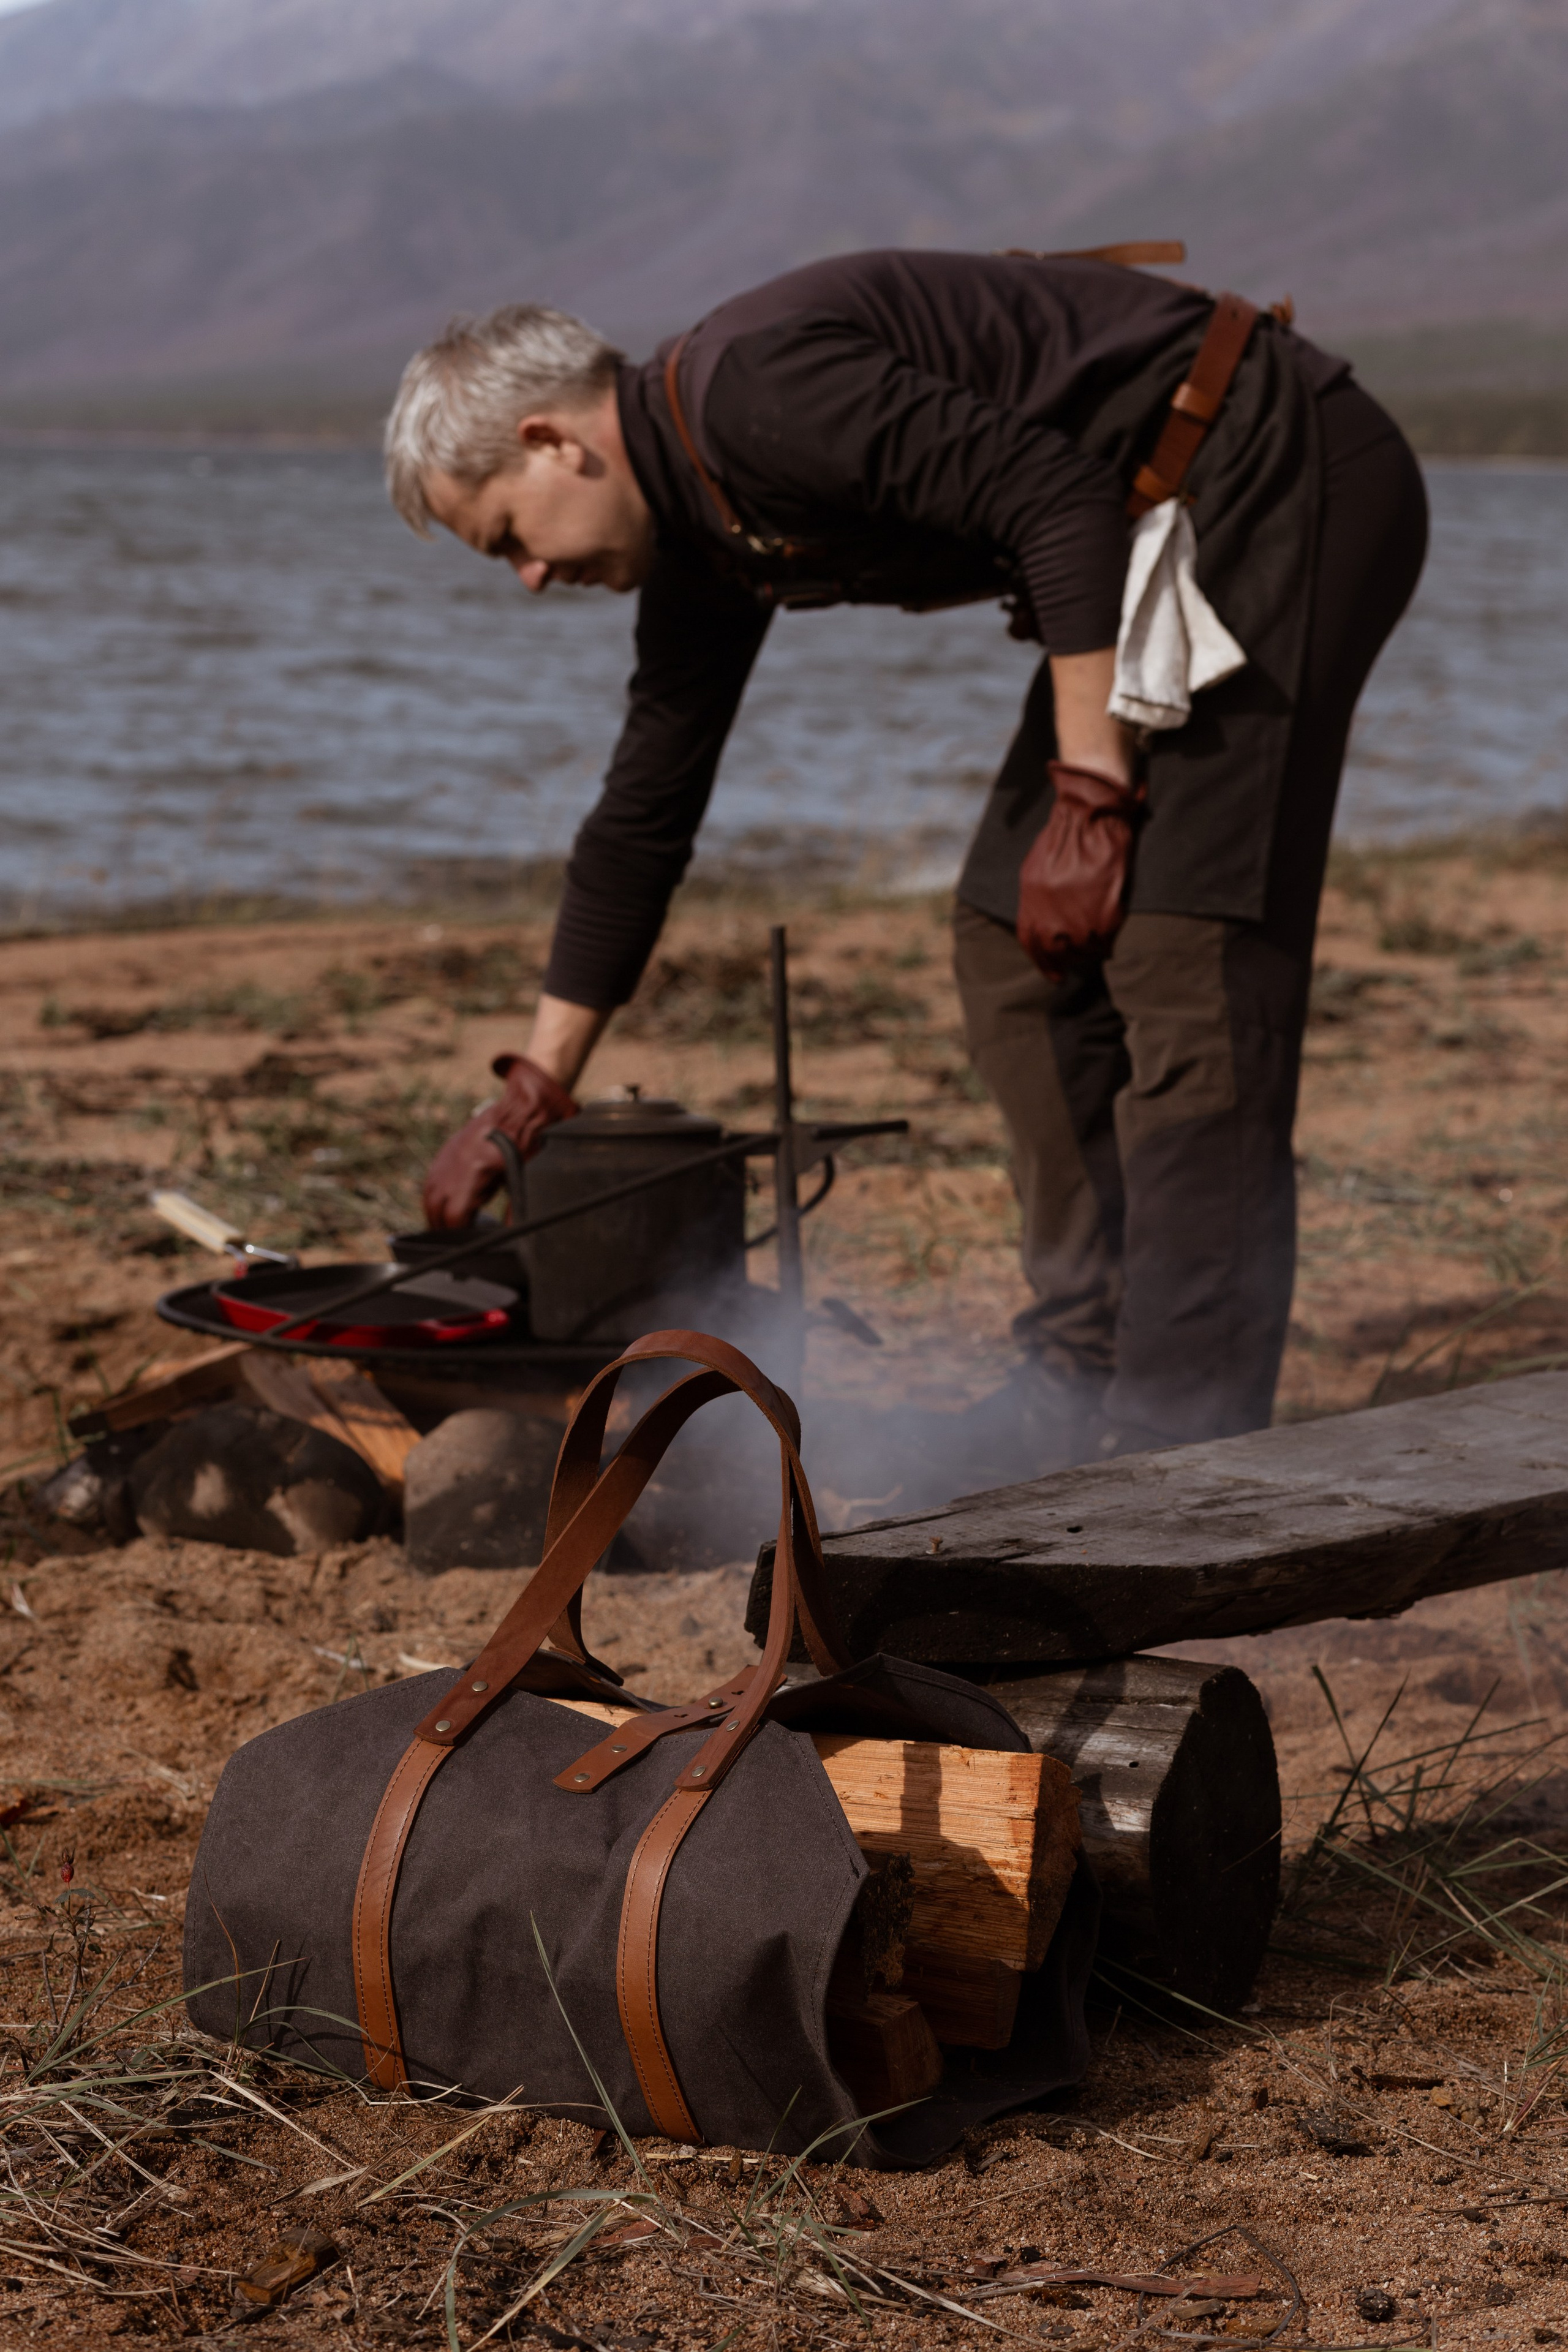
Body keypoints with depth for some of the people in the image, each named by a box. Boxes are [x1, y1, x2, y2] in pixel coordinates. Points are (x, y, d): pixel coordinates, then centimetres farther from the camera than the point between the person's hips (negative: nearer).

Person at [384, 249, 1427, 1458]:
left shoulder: (753, 393, -20)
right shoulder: (701, 536, 11)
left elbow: (1059, 498, -25)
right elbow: (643, 813, 20)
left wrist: (1092, 790, -24)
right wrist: (535, 1089, 23)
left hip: (1285, 483, -10)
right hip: (1164, 530, 10)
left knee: (1189, 951, -16)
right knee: (1014, 946, 8)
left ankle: (1181, 1438, -16)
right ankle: (1087, 1384, 12)